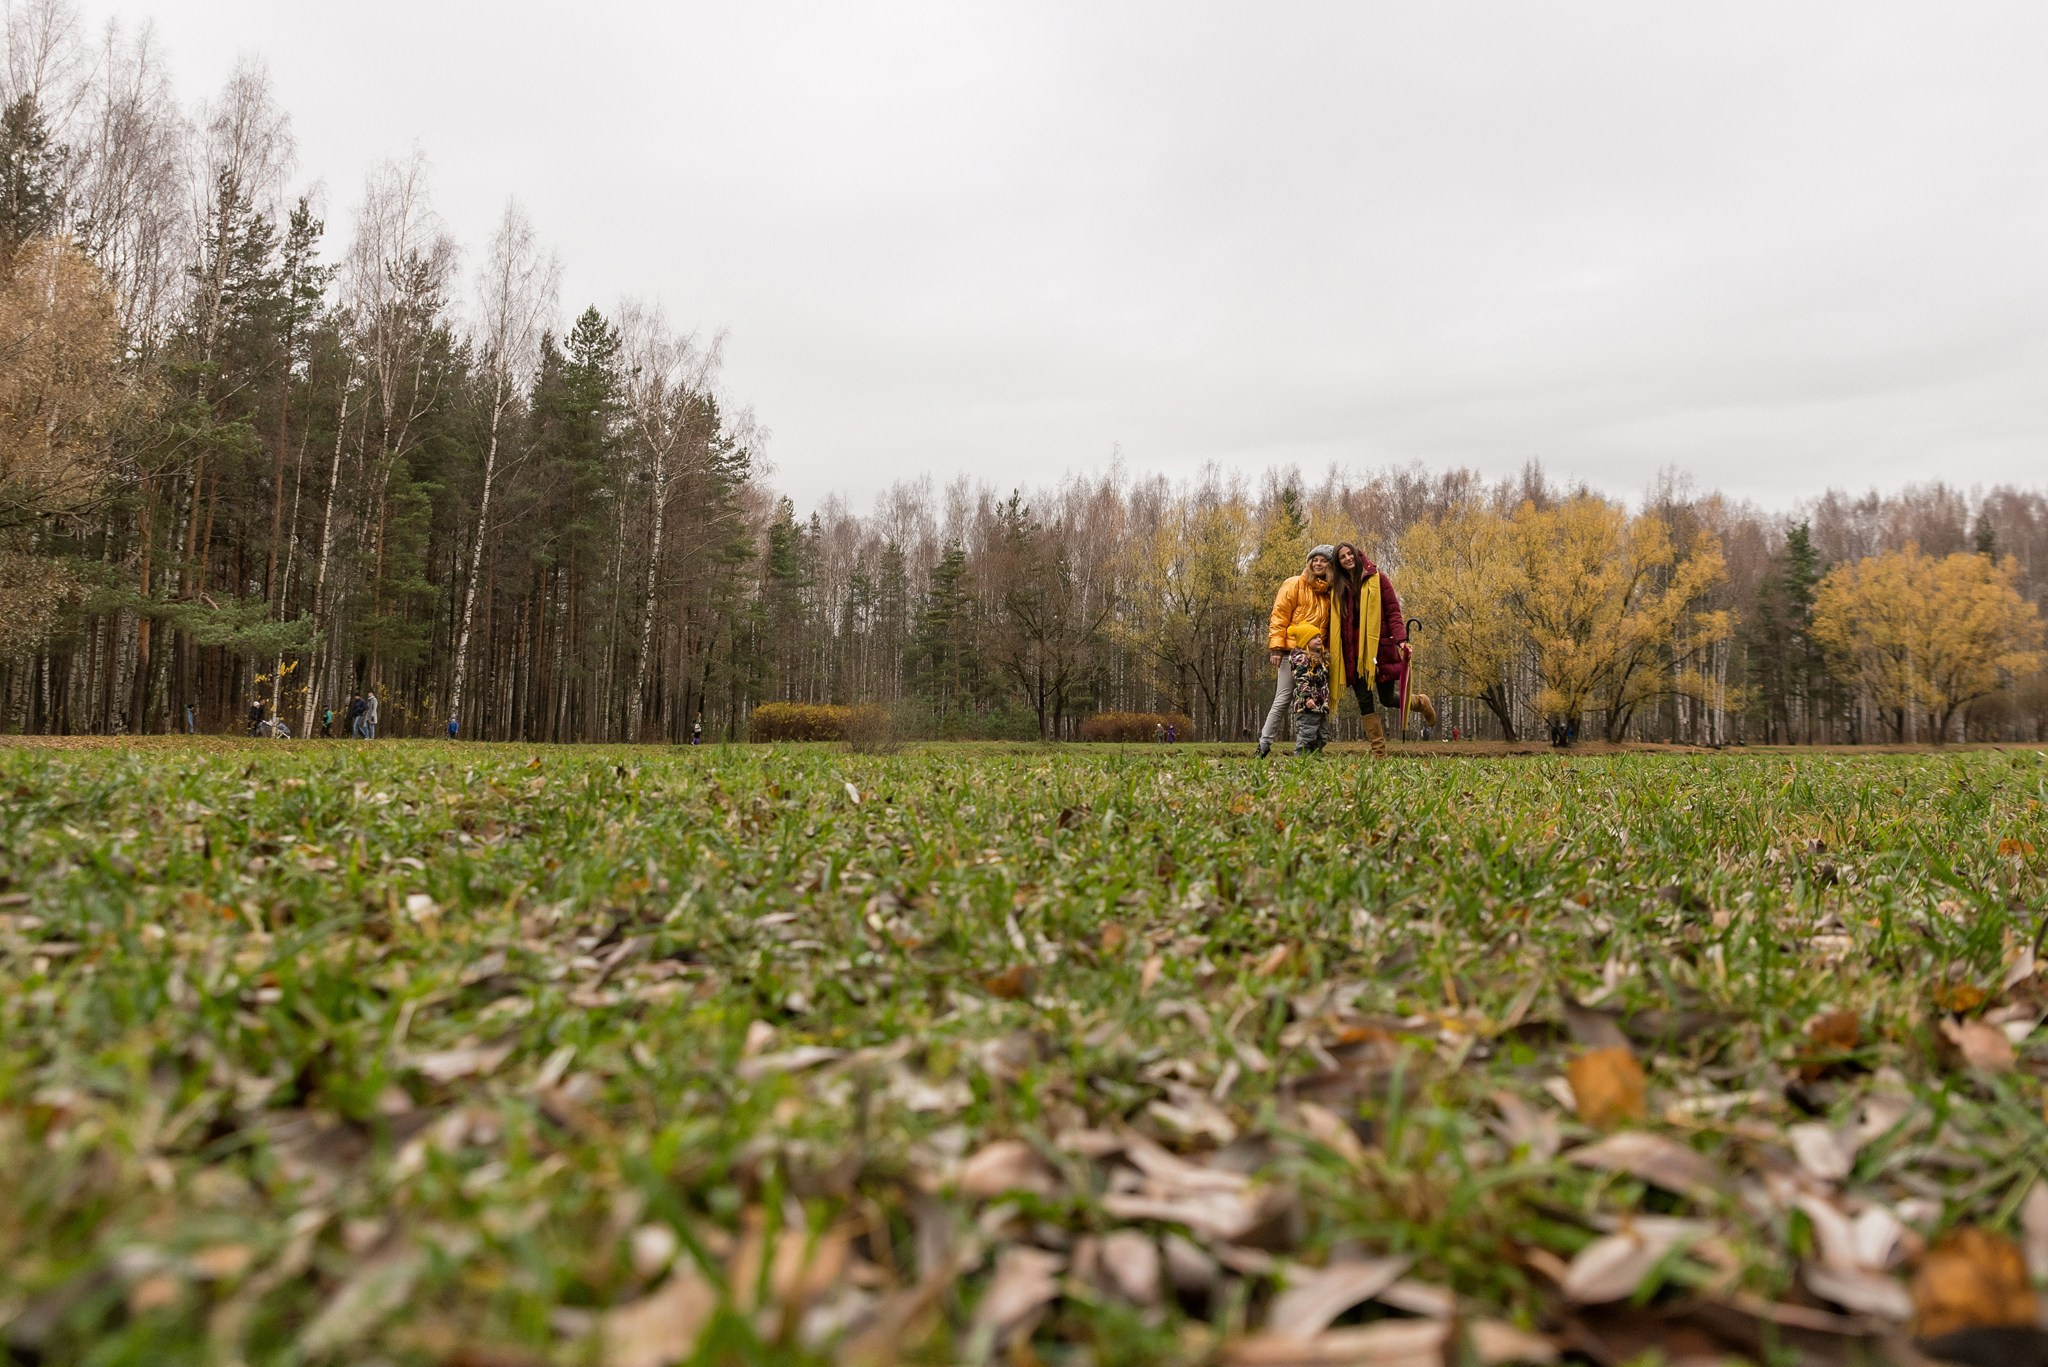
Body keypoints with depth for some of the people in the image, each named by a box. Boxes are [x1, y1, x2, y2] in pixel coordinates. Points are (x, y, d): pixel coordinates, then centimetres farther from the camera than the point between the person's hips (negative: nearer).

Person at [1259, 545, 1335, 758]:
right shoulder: (1294, 584, 1)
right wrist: (1276, 647, -12)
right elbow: (1279, 617, -4)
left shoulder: (1329, 592, 17)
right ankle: (1264, 746, -1)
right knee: (1283, 699, -7)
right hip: (1292, 651, -5)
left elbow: (1328, 625, 21)